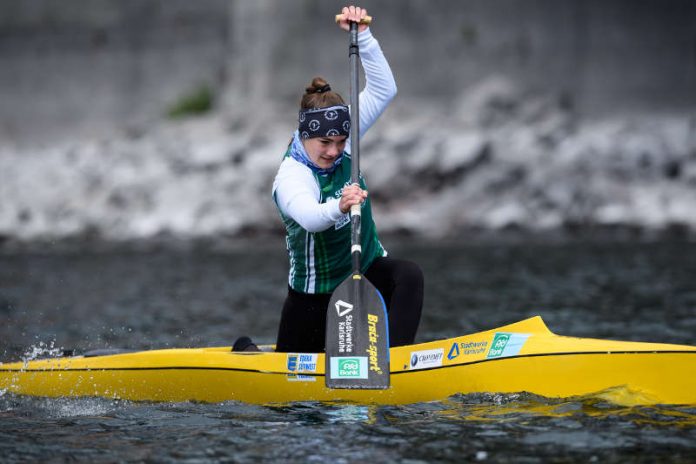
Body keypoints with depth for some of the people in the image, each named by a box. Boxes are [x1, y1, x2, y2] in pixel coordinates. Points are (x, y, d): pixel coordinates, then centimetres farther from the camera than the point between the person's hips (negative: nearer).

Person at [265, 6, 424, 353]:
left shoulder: (339, 141, -8)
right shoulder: (290, 178, -27)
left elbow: (383, 90, -12)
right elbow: (308, 216, -49)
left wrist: (363, 37, -24)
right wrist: (337, 208, -71)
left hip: (367, 265, 4)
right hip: (316, 288, -4)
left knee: (409, 276, -29)